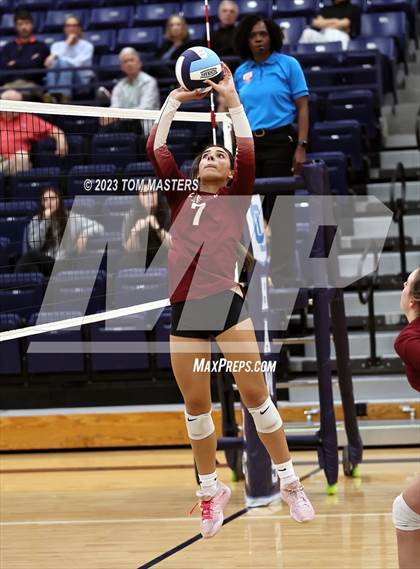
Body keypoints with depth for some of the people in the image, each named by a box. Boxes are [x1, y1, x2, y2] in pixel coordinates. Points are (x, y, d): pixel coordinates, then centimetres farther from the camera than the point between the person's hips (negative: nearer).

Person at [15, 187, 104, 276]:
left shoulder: (71, 218, 5)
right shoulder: (36, 220, 13)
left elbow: (98, 228, -2)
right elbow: (34, 245, -1)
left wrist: (84, 235, -23)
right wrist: (45, 220, -6)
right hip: (43, 263, 2)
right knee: (31, 255, -34)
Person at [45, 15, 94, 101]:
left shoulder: (87, 46, 7)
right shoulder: (57, 45, 17)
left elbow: (77, 63, -10)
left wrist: (56, 57, -14)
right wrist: (67, 44, -4)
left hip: (81, 81, -2)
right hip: (59, 81, 2)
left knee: (64, 63, -31)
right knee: (54, 62, -28)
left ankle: (64, 99, -54)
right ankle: (53, 96, -49)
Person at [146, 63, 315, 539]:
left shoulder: (235, 198, 10)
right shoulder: (180, 197, 15)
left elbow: (248, 152, -3)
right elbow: (155, 148, 11)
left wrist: (232, 99, 0)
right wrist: (175, 98, 16)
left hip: (225, 301, -3)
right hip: (183, 309, 3)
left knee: (255, 395, -3)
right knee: (195, 406, 7)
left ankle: (289, 481, 7)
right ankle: (211, 489, 20)